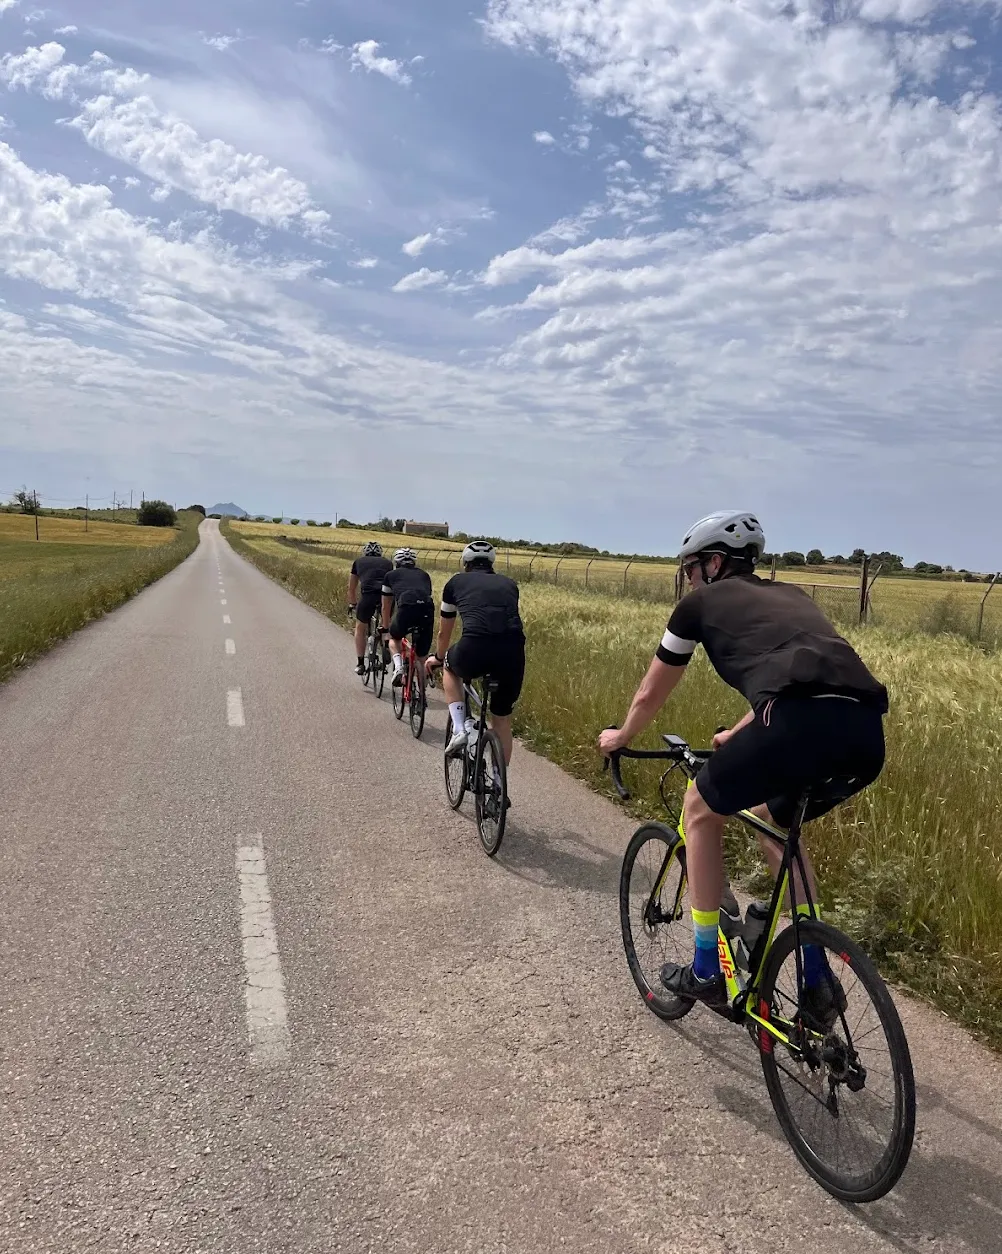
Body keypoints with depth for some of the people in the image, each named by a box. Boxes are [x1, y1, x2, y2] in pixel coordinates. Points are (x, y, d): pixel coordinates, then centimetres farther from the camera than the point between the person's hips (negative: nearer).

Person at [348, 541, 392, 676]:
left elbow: (351, 588, 34)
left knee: (360, 628, 22)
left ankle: (361, 664, 21)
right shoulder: (388, 563, 28)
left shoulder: (359, 562, 27)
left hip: (369, 595, -1)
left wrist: (352, 605, 49)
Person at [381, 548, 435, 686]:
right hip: (428, 610, 2)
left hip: (406, 607, -2)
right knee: (422, 656, 18)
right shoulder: (424, 575, 32)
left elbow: (386, 607, 33)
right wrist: (420, 623, 53)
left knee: (394, 638, 28)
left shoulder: (391, 575, 26)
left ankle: (398, 668, 5)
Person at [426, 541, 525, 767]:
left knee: (450, 668, 34)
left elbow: (444, 632, 33)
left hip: (474, 649, -2)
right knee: (502, 720, 24)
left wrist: (439, 658, 53)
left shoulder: (457, 582, 23)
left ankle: (459, 730, 18)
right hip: (513, 653, 3)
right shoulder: (509, 584, 28)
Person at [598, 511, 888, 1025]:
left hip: (802, 722, -6)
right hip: (867, 733, 7)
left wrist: (620, 737, 50)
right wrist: (734, 737, 64)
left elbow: (651, 692, 30)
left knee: (701, 809, 21)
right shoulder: (788, 596, 35)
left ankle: (706, 971, 27)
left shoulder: (701, 603, 19)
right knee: (770, 819, 32)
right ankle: (818, 981, 31)